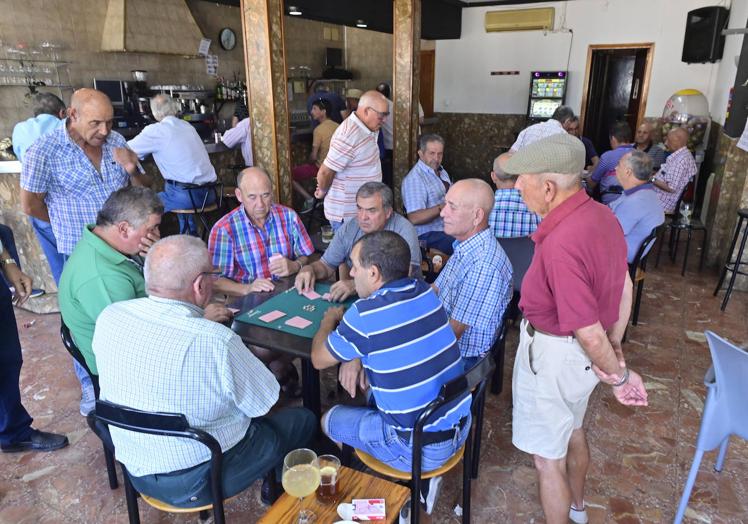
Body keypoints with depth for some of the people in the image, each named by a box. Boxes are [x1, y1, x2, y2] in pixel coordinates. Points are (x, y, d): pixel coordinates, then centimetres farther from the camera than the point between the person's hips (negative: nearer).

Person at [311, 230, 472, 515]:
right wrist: (358, 356, 5)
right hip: (462, 426, 6)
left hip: (419, 448, -6)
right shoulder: (425, 292, -3)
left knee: (329, 420, 15)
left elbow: (319, 359, -2)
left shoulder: (364, 314, -21)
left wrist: (329, 319, 13)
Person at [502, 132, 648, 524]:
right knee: (572, 431, 31)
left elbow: (590, 333, -27)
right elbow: (624, 285, 6)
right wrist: (616, 346, 13)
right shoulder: (601, 214, -5)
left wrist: (618, 374, -9)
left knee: (547, 456, 11)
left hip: (553, 355, -10)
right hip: (580, 354, 10)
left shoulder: (561, 245, -34)